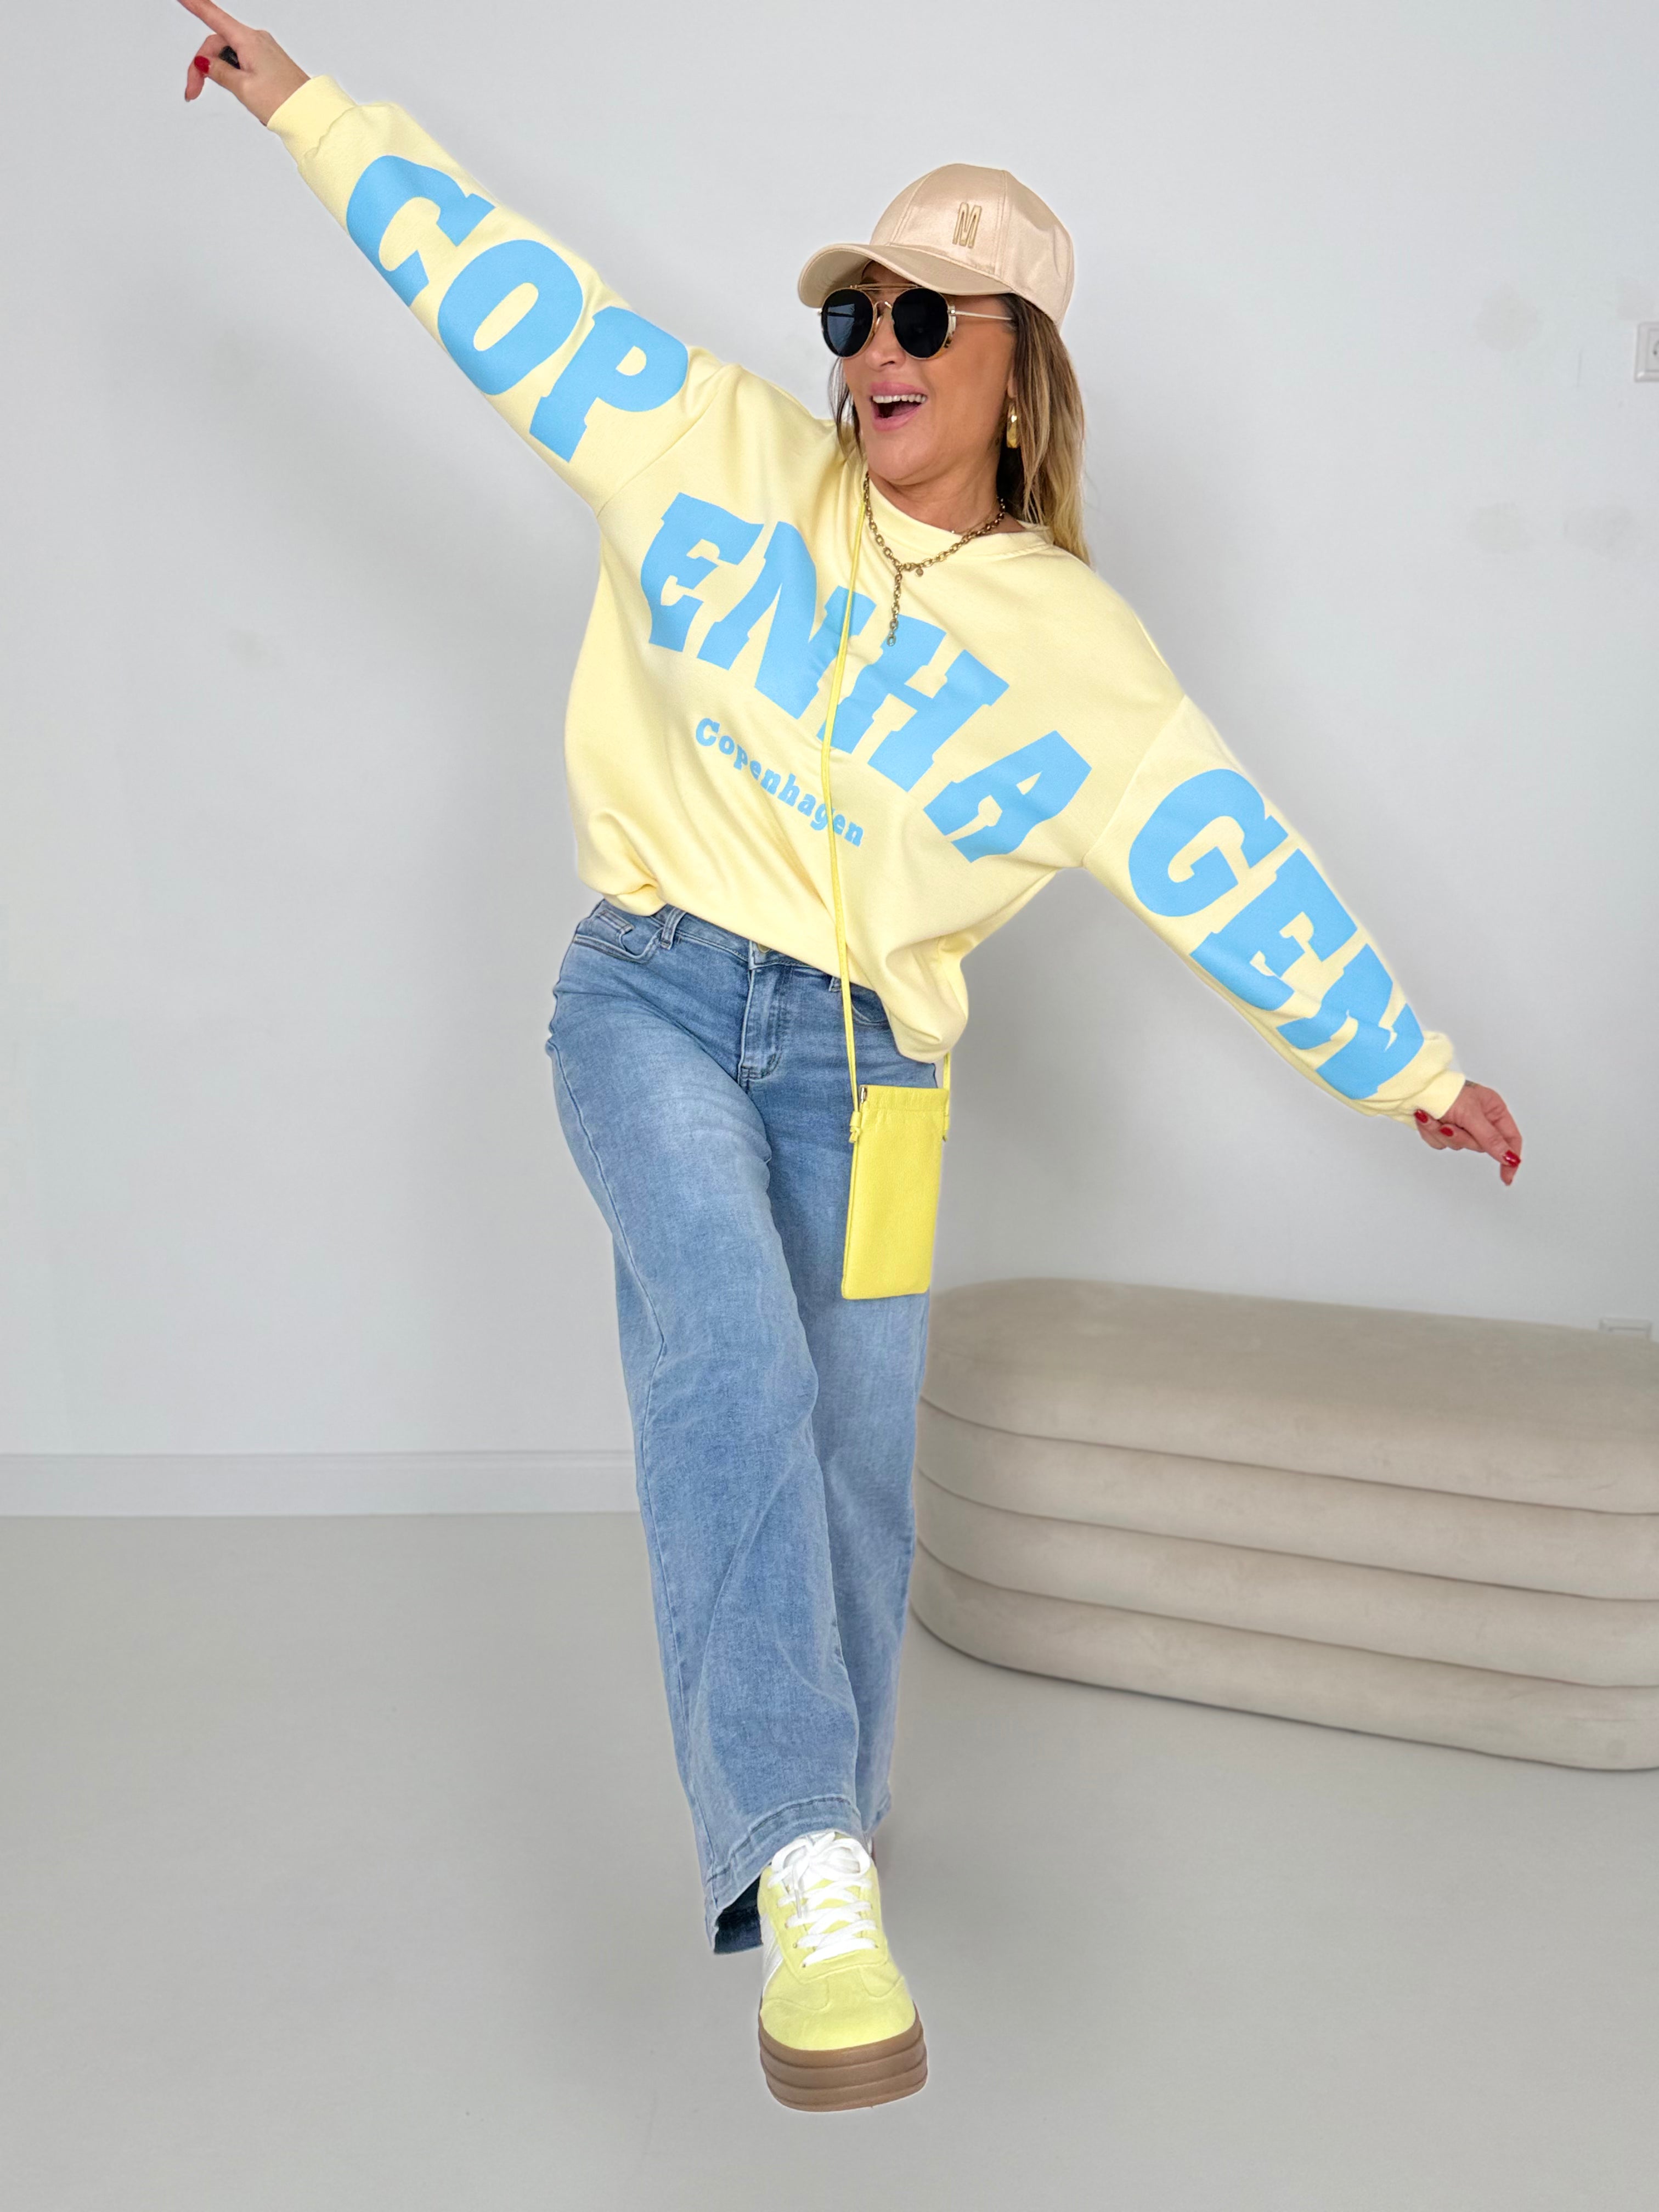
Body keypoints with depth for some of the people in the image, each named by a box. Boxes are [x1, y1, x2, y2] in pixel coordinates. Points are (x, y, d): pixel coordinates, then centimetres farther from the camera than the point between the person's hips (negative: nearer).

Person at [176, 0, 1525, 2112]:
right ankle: (801, 1865, -30)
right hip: (650, 1001, -1)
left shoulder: (1077, 651, 2)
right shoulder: (728, 455, 4)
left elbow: (1236, 867, 6)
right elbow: (510, 290, 8)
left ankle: (803, 1859, 24)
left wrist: (1406, 1065, 9)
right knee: (732, 1329, -28)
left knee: (850, 1472, 1)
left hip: (857, 1063, 2)